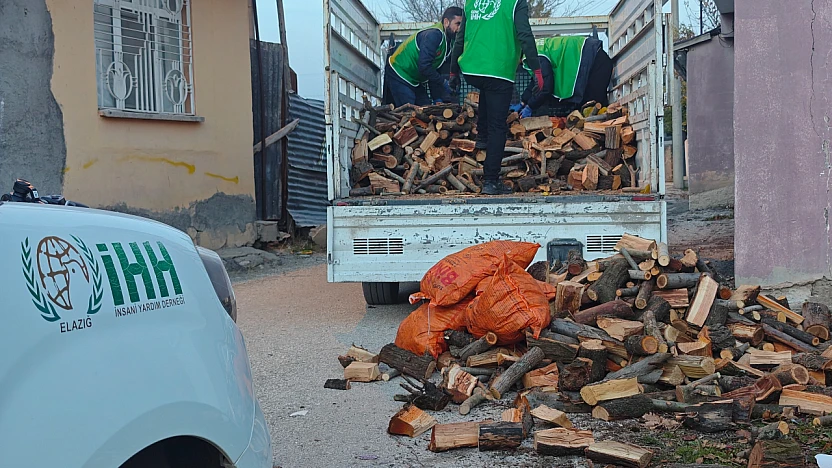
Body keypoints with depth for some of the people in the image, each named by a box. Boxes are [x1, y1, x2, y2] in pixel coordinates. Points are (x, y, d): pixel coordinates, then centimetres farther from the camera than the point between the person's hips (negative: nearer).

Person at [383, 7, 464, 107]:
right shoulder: (433, 35, -24)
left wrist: (437, 98, 1)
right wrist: (444, 83, -23)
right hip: (398, 74, -10)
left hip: (414, 80, 10)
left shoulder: (449, 42, 7)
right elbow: (424, 67, -32)